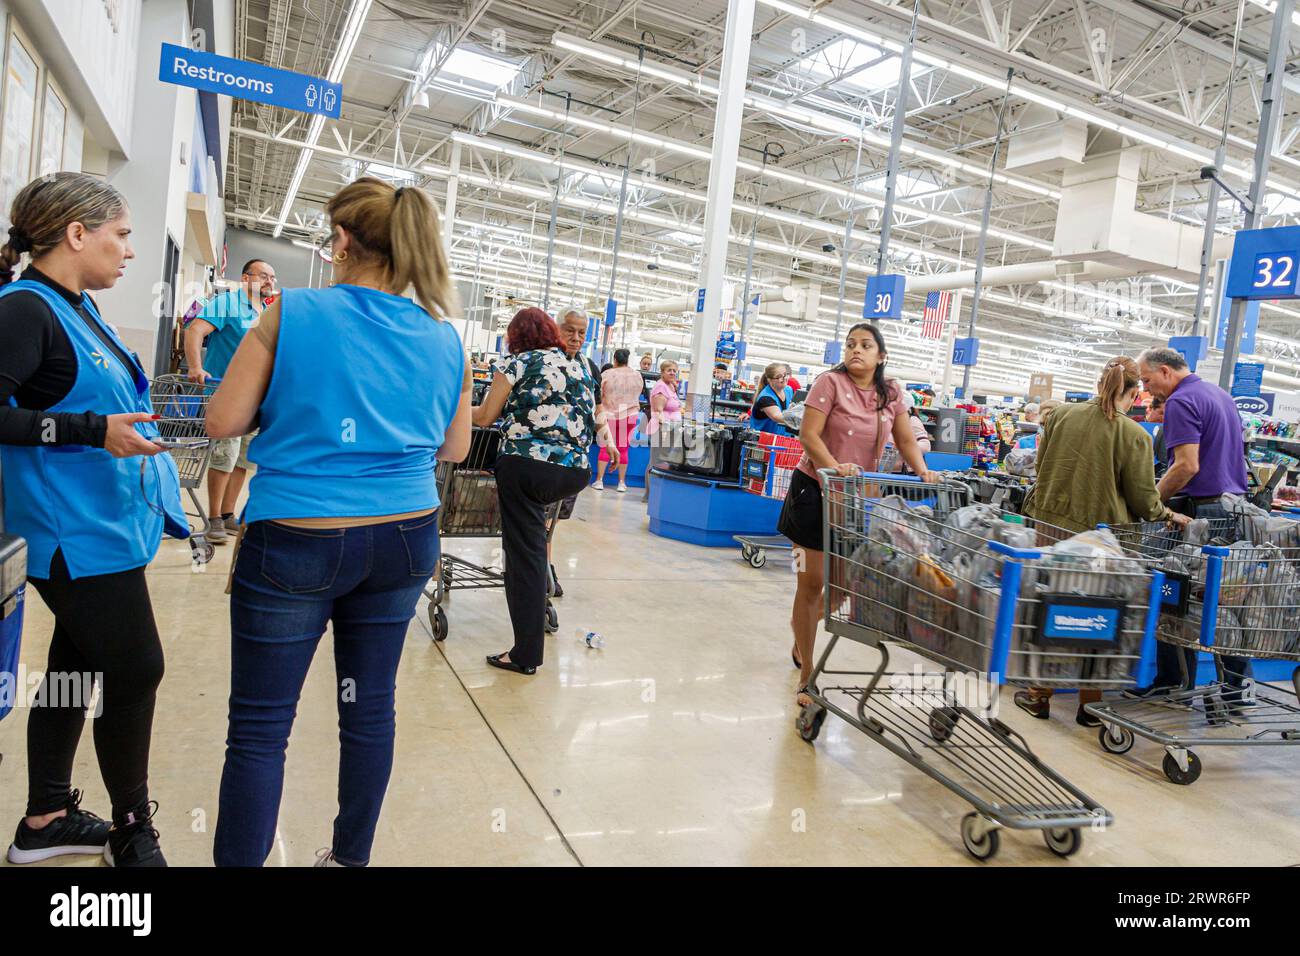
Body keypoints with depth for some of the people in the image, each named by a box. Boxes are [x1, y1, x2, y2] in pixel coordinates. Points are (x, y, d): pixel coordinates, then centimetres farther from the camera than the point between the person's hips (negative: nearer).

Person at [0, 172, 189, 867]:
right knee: (135, 671, -2)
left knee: (77, 666, 17)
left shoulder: (78, 309, 12)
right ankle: (133, 834, 17)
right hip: (78, 532, -9)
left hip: (103, 523, 9)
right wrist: (94, 430, -25)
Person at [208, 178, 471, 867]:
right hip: (404, 537, 5)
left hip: (298, 542, -4)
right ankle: (351, 855, 35)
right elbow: (453, 449, 10)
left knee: (259, 727, 7)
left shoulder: (293, 314, -9)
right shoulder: (445, 338, 2)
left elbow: (222, 422, -5)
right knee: (370, 707, 18)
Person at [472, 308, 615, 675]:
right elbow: (592, 417, 24)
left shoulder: (518, 364, 3)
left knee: (524, 555, 0)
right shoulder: (580, 366, 18)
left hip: (527, 465, -5)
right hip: (575, 472, 5)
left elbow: (485, 417, 9)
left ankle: (527, 655, 4)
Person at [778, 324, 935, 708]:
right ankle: (807, 671, 12)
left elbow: (906, 440, 6)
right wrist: (835, 468, -31)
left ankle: (801, 638, 38)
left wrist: (922, 472, -12)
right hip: (815, 489, -5)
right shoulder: (830, 382, -10)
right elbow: (808, 435, -17)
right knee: (812, 581, 0)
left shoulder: (891, 393, 7)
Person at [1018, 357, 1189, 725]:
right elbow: (1143, 500, -6)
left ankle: (1039, 696, 23)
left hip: (1049, 524, 3)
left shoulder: (1062, 415, -2)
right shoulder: (1135, 436, -11)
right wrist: (1169, 516, 14)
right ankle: (1091, 705, 23)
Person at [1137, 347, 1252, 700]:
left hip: (1199, 510, -9)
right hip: (1233, 505, 9)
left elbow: (1187, 465, -22)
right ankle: (1237, 684, 15)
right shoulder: (1221, 395, 18)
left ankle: (1174, 684, 8)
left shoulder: (1181, 402, -13)